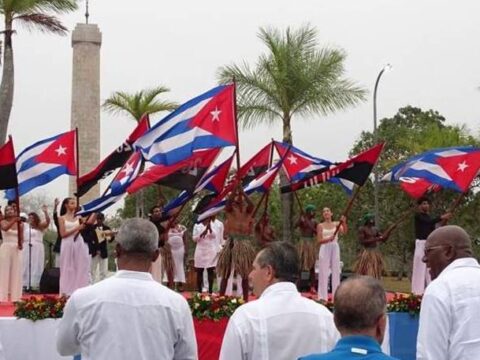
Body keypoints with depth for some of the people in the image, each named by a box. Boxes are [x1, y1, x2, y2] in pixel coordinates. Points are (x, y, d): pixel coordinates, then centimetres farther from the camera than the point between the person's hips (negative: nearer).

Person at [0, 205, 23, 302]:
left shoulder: (20, 224, 7)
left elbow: (21, 238, 9)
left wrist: (21, 244, -11)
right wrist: (13, 220, -35)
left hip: (16, 249, 3)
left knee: (16, 272, 3)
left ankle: (15, 295, 7)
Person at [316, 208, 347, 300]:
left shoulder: (337, 224, 6)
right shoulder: (320, 226, 3)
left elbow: (344, 232, -13)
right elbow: (319, 241, -3)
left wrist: (344, 223, -29)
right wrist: (328, 239, -21)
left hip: (335, 248, 2)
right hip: (325, 248, -2)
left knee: (336, 271, 2)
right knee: (324, 272, -2)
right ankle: (323, 297, 1)